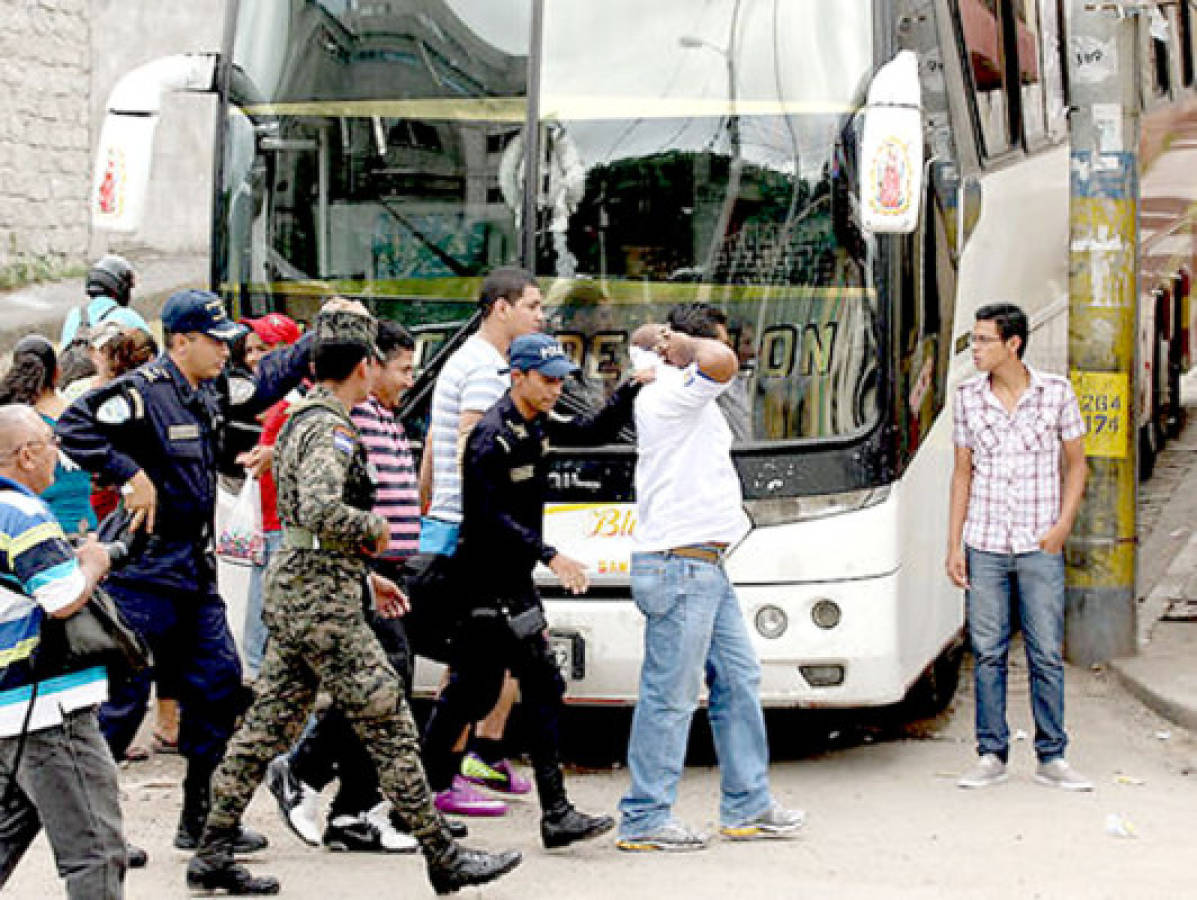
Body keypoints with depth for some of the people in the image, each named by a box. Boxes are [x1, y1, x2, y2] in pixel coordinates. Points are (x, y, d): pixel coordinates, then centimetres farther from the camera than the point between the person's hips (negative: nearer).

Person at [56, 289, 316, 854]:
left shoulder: (210, 393, 11)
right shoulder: (143, 392, -15)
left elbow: (264, 382, 29)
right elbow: (72, 428, -24)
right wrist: (130, 475, -24)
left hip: (195, 568, 9)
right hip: (144, 567, -9)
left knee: (219, 683, 8)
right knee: (123, 691, -6)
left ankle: (201, 818, 17)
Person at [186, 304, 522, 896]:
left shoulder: (301, 420, 16)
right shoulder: (331, 430, -16)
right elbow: (321, 512, -32)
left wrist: (364, 577, 24)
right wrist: (374, 527, -14)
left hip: (291, 584, 10)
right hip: (322, 601, -10)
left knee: (269, 724, 12)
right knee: (389, 725, -4)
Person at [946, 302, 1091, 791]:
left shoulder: (1056, 392, -2)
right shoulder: (967, 397, 4)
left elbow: (1075, 464, 6)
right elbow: (962, 472, 9)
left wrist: (1062, 527, -6)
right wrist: (953, 545, 4)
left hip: (1039, 546, -2)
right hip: (984, 545, 2)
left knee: (1047, 654, 0)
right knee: (987, 653, 3)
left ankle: (1052, 758, 8)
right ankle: (992, 755, 11)